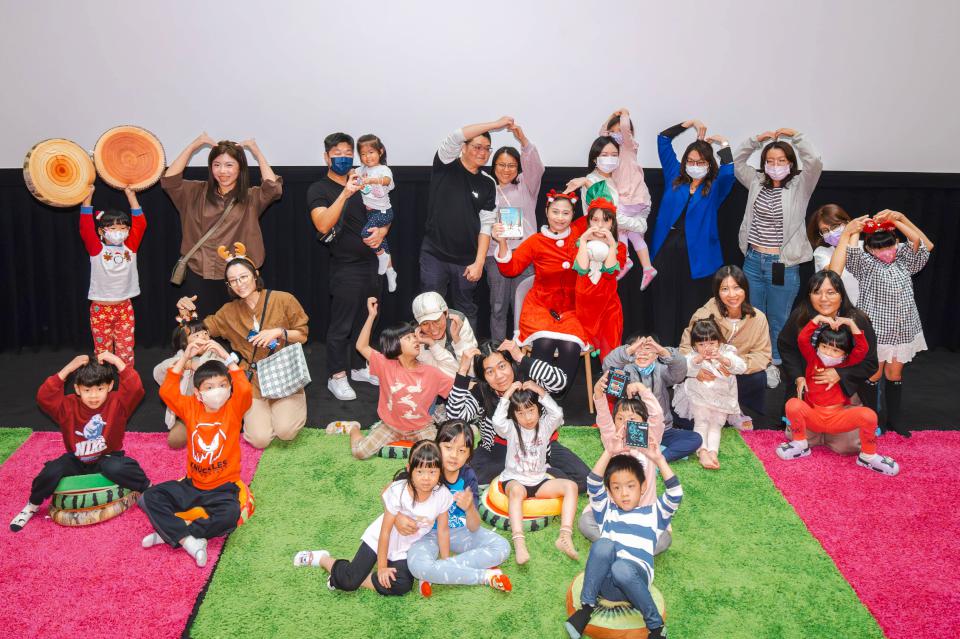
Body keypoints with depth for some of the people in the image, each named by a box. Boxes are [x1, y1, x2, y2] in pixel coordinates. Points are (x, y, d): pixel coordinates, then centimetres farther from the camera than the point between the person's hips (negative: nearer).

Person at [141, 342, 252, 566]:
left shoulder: (233, 409, -7)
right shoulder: (191, 408, 2)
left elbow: (245, 390, -27)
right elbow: (167, 391, -10)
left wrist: (226, 357, -25)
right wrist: (185, 357, -13)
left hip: (223, 487, -4)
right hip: (192, 484, 4)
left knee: (229, 514, -33)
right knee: (151, 497, -14)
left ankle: (170, 533, -19)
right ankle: (189, 541, -25)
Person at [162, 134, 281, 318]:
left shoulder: (251, 197, 2)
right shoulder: (197, 192, 8)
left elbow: (274, 188, -15)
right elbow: (169, 180, -3)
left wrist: (257, 152, -6)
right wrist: (193, 146, -3)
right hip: (199, 277, 1)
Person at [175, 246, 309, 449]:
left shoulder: (283, 300, -4)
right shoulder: (230, 311, 7)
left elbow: (302, 335, 2)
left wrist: (278, 332, -16)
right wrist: (186, 312, -1)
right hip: (253, 381, 2)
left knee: (286, 432, -22)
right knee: (260, 439, -15)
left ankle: (288, 406, 13)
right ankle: (251, 411, 20)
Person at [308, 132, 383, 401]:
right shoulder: (319, 190, -7)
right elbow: (323, 225, -24)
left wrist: (382, 231, -3)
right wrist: (345, 194, -35)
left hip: (371, 262, 6)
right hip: (346, 266, -6)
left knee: (365, 321, 15)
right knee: (341, 326, -2)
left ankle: (358, 367, 29)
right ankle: (337, 377, 9)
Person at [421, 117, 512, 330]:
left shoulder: (487, 184, 5)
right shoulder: (446, 166, 0)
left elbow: (486, 226, 1)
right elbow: (455, 137, -19)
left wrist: (479, 263, -8)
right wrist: (496, 124, -19)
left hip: (466, 261, 2)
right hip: (434, 255, -2)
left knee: (466, 312, 10)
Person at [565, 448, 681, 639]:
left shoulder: (653, 513, 24)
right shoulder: (607, 511, 27)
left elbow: (675, 494, 6)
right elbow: (593, 485, 10)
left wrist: (659, 460, 1)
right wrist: (609, 452, 2)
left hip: (634, 577, -1)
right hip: (604, 582, 1)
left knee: (622, 568, -38)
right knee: (604, 545, -32)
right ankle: (586, 606, -18)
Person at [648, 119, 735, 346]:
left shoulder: (714, 188, 5)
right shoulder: (675, 177, 12)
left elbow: (728, 172, -18)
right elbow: (663, 139, 14)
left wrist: (723, 143, -4)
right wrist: (691, 123, 11)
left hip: (696, 258, -2)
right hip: (666, 252, 2)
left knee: (691, 314, 4)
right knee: (663, 312, 4)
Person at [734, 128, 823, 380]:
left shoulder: (800, 186, -4)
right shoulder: (757, 182, 7)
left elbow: (814, 162, -20)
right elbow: (737, 162, 15)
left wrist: (796, 136, -14)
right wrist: (756, 140, 3)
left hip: (783, 265, -4)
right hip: (753, 260, 4)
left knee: (778, 320, 9)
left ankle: (774, 365, 26)